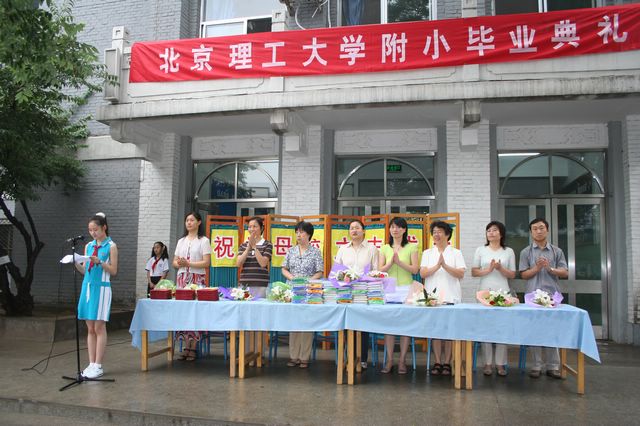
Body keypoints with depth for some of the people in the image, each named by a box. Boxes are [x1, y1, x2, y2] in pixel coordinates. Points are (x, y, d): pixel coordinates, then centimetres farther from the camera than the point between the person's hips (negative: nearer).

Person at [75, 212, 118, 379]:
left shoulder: (111, 246, -1)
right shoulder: (88, 246, 13)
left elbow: (114, 271, -4)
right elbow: (84, 271, 12)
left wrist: (100, 262, -18)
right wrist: (76, 263, -6)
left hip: (101, 288, -5)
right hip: (87, 287, 5)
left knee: (99, 328, -4)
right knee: (90, 329, 6)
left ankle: (98, 366, 0)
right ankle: (91, 364, 11)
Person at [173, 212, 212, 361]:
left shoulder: (203, 241, 2)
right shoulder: (181, 241, 17)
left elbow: (207, 262, -7)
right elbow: (174, 262, 15)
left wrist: (188, 263, -16)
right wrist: (178, 264, -8)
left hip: (197, 279, -4)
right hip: (182, 278, 5)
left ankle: (193, 348, -1)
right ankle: (186, 347, 8)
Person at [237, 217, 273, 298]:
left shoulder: (267, 245, 1)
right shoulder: (243, 245, 11)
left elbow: (263, 263, -12)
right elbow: (238, 264, -1)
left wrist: (254, 246, -10)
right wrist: (249, 247, -9)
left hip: (260, 285, -3)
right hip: (244, 284, 3)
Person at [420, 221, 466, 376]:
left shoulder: (456, 253, 9)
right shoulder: (427, 253, 13)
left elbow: (461, 274, -3)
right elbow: (422, 273, 0)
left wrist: (445, 266, -14)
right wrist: (437, 266, -14)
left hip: (451, 297, -1)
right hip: (432, 296, 1)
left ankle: (447, 363, 5)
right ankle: (437, 363, 7)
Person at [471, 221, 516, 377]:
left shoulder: (509, 251, 8)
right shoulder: (480, 250, 7)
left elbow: (512, 275, 7)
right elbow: (474, 272, 4)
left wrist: (500, 268, -11)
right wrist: (489, 270, -11)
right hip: (485, 293, 0)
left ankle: (500, 363, 6)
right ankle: (488, 363, 6)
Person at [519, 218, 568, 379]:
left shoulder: (557, 251, 11)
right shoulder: (526, 252, 8)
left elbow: (565, 273, 6)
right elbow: (524, 274, 2)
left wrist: (550, 268, -10)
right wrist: (537, 267, -13)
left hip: (553, 296, 1)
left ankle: (553, 366, 9)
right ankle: (537, 366, 7)